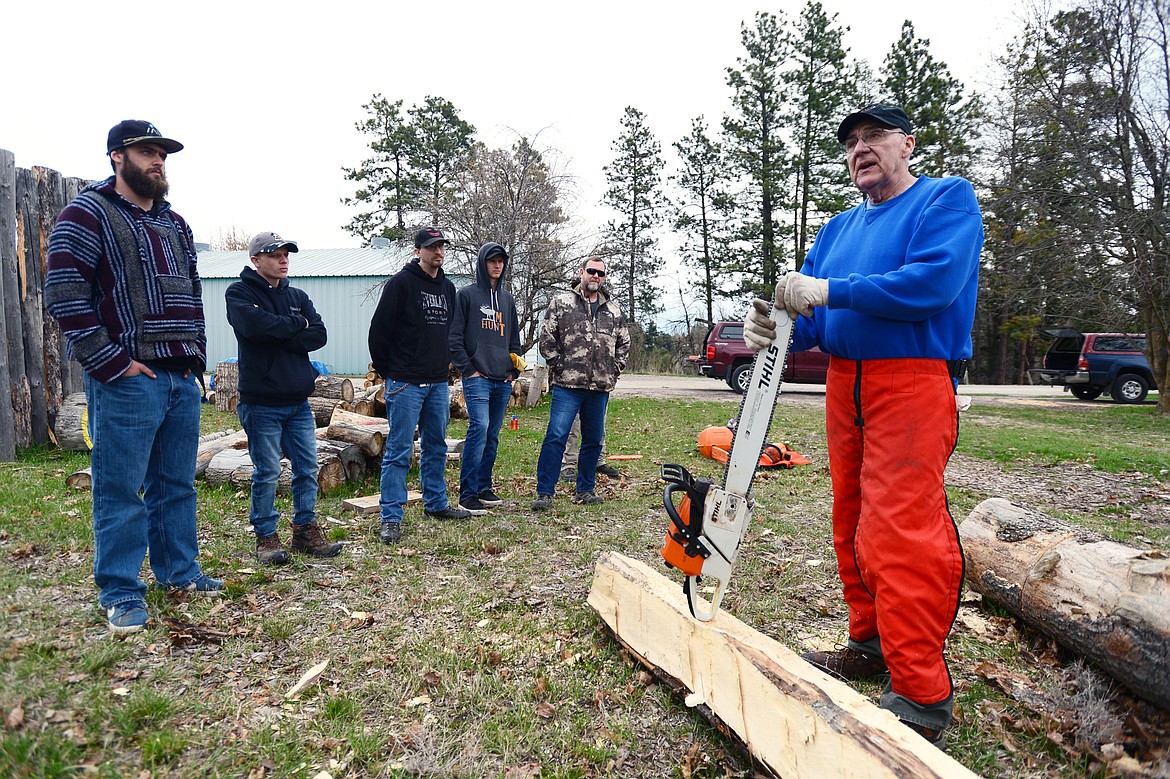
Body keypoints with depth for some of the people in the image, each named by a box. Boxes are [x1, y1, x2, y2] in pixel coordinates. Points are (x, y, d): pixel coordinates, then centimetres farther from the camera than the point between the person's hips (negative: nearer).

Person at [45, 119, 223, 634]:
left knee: (177, 484, 14)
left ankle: (178, 571, 27)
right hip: (127, 379, -7)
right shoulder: (87, 215, -4)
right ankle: (120, 592, 11)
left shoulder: (175, 225, 18)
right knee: (121, 489, 0)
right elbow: (65, 296, -12)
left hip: (182, 379, 7)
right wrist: (111, 362, -15)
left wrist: (195, 354, 13)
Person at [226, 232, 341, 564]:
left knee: (307, 468, 8)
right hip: (261, 403, -5)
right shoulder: (239, 293, -1)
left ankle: (306, 531, 21)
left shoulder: (297, 296, 14)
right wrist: (297, 324, -9)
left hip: (299, 401, 5)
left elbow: (319, 335, -1)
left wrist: (279, 337, -13)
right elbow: (256, 325, -23)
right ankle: (266, 537, 15)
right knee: (267, 473, 1)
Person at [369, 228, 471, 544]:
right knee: (399, 451, -4)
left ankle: (436, 503, 29)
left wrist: (446, 361, 15)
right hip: (405, 383, -7)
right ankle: (391, 517, 1)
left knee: (436, 446, 15)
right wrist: (387, 371, -5)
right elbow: (379, 329, -9)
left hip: (438, 382, 7)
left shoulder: (447, 287, 12)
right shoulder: (401, 282, -10)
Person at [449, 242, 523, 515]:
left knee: (492, 435, 9)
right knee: (479, 428, -17)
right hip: (477, 377, -6)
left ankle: (484, 488, 20)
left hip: (503, 380, 6)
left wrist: (514, 369, 12)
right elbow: (454, 336, -4)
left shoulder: (507, 299, 19)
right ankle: (468, 494, -12)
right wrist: (468, 369, -9)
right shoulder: (466, 295, 1)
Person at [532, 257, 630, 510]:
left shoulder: (613, 311, 14)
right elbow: (547, 337, -1)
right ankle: (544, 493, -3)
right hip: (568, 385, -4)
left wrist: (615, 369, 11)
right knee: (556, 437, -9)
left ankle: (585, 490, 24)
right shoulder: (562, 303, 2)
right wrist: (558, 366, -7)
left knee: (593, 441, 11)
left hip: (601, 388, 5)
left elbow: (624, 343, 23)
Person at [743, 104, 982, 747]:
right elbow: (810, 313, 10)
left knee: (900, 534, -13)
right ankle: (872, 646, 26)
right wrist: (773, 326, -12)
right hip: (844, 385, 7)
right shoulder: (838, 229, 20)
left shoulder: (947, 200, 1)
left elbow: (933, 280, -18)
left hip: (912, 385, -7)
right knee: (853, 522, 12)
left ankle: (921, 699, -5)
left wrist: (830, 291, -19)